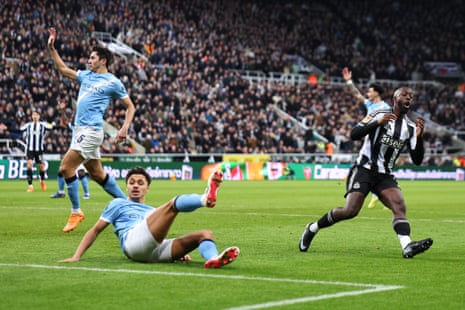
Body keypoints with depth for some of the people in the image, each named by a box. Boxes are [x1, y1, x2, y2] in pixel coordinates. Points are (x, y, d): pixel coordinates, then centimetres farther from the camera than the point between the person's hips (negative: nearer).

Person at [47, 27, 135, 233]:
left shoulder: (113, 82, -3)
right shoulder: (86, 75, 16)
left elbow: (130, 106, 2)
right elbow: (63, 69, 26)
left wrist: (125, 128, -11)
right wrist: (51, 48, 19)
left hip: (91, 130, -8)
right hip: (80, 129, 8)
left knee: (66, 168, -15)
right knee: (97, 174, 13)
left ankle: (76, 212, -7)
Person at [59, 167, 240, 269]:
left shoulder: (154, 212, 41)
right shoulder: (118, 204, 29)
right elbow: (95, 230, 23)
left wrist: (180, 250, 12)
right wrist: (76, 257, 12)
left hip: (155, 251, 5)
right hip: (133, 241, -5)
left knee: (205, 234, -16)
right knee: (173, 203, -22)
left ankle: (212, 259, -51)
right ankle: (205, 198, -53)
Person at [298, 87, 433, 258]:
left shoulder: (411, 127, 9)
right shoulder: (380, 115, -5)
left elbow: (417, 160, 6)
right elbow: (353, 134, -14)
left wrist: (419, 137, -10)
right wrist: (378, 123, -25)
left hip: (385, 176, 5)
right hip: (363, 170, -5)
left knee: (399, 206, -20)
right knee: (350, 211, -16)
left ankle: (407, 246, -36)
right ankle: (312, 228, 5)